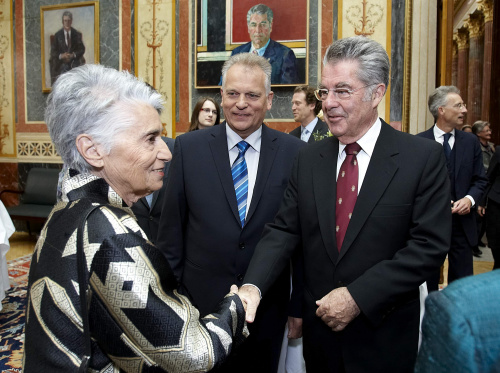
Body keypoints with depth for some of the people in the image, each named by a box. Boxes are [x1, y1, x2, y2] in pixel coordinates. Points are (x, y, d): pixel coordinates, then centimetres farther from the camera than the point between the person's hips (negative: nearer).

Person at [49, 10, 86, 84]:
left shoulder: (77, 34, 8)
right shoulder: (57, 35, 8)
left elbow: (82, 49, 5)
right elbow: (53, 51, 7)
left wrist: (73, 55, -13)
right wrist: (61, 55, -14)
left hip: (75, 64, 0)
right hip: (62, 64, 0)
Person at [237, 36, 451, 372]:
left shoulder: (424, 157, -10)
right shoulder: (309, 159, 1)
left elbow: (430, 244, -14)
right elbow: (284, 230, -3)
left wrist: (357, 296, -20)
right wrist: (253, 285, -19)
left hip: (384, 337, -3)